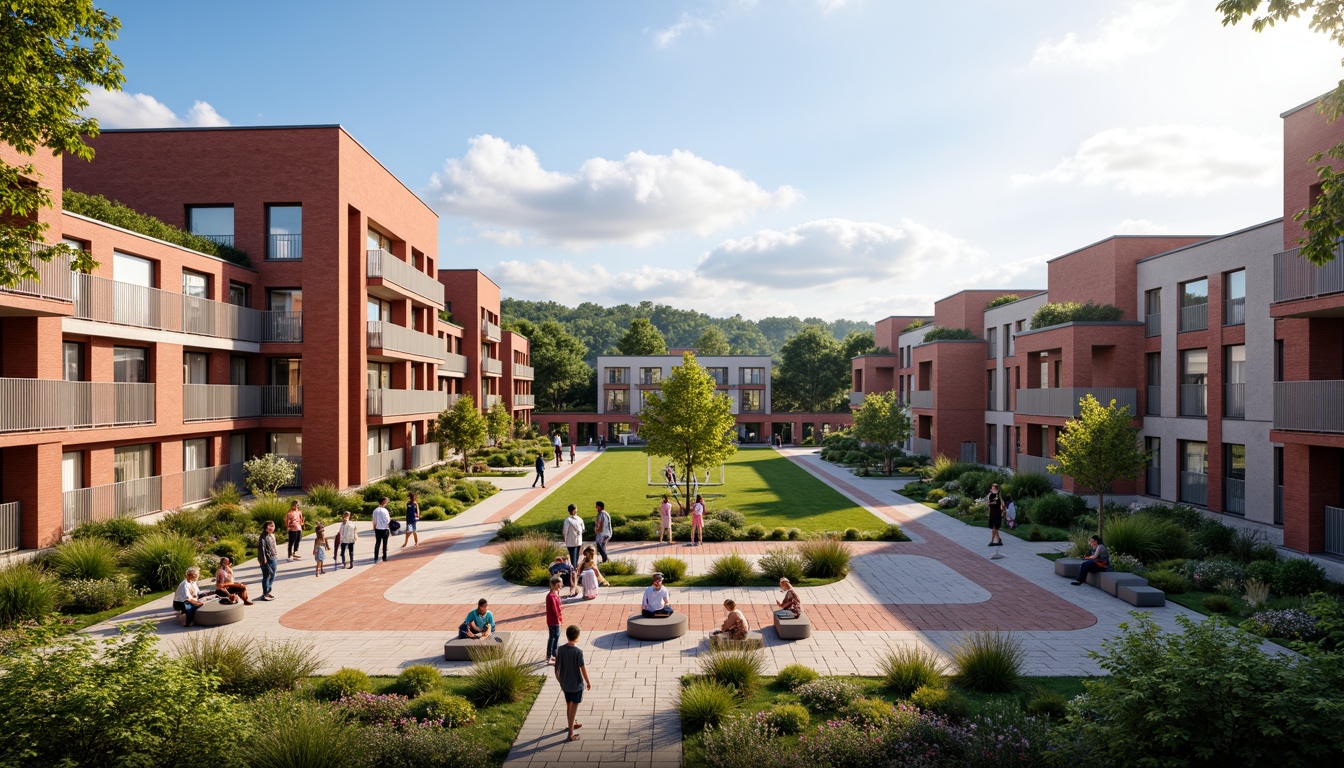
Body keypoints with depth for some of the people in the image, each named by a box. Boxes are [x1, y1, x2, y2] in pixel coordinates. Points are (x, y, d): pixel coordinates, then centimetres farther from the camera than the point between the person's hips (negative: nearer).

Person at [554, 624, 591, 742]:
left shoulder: (560, 650, -8)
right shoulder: (578, 652, -23)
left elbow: (557, 668, 0)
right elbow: (583, 669, -16)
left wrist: (559, 680, 17)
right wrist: (588, 682, -1)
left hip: (565, 684, 5)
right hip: (576, 684, -5)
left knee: (569, 705, 22)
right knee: (574, 707, 5)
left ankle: (572, 725, 41)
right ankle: (571, 734, 8)